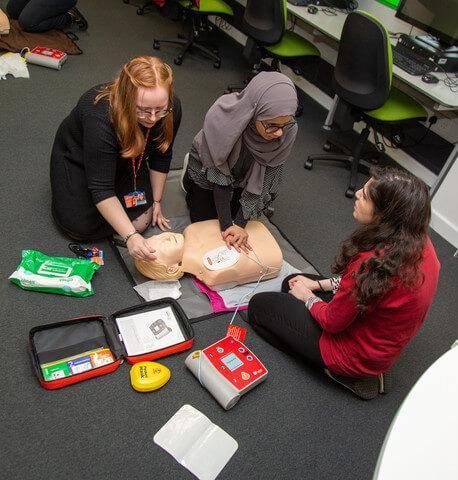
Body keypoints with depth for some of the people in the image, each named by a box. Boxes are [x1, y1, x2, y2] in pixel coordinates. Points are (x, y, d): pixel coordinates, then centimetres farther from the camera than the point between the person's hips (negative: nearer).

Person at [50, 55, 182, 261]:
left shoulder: (172, 109, -27)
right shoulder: (100, 117, -42)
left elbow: (160, 156, -9)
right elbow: (101, 188, -38)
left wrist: (156, 202, -3)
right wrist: (130, 236, -44)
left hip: (124, 160, 4)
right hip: (78, 157, -3)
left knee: (141, 220, -11)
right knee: (80, 226, -13)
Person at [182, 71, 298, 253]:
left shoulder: (288, 131, -33)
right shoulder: (221, 117, -41)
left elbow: (265, 180, -24)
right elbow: (218, 174, -31)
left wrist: (239, 224, -29)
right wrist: (226, 225, -32)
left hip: (243, 176, 3)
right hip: (208, 169, -2)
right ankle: (189, 179, 31)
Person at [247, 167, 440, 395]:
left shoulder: (374, 263, -39)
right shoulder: (420, 242, -13)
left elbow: (332, 321, -23)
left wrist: (308, 297, -3)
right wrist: (319, 284, 4)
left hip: (357, 358, -8)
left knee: (259, 305, 4)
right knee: (291, 283, 20)